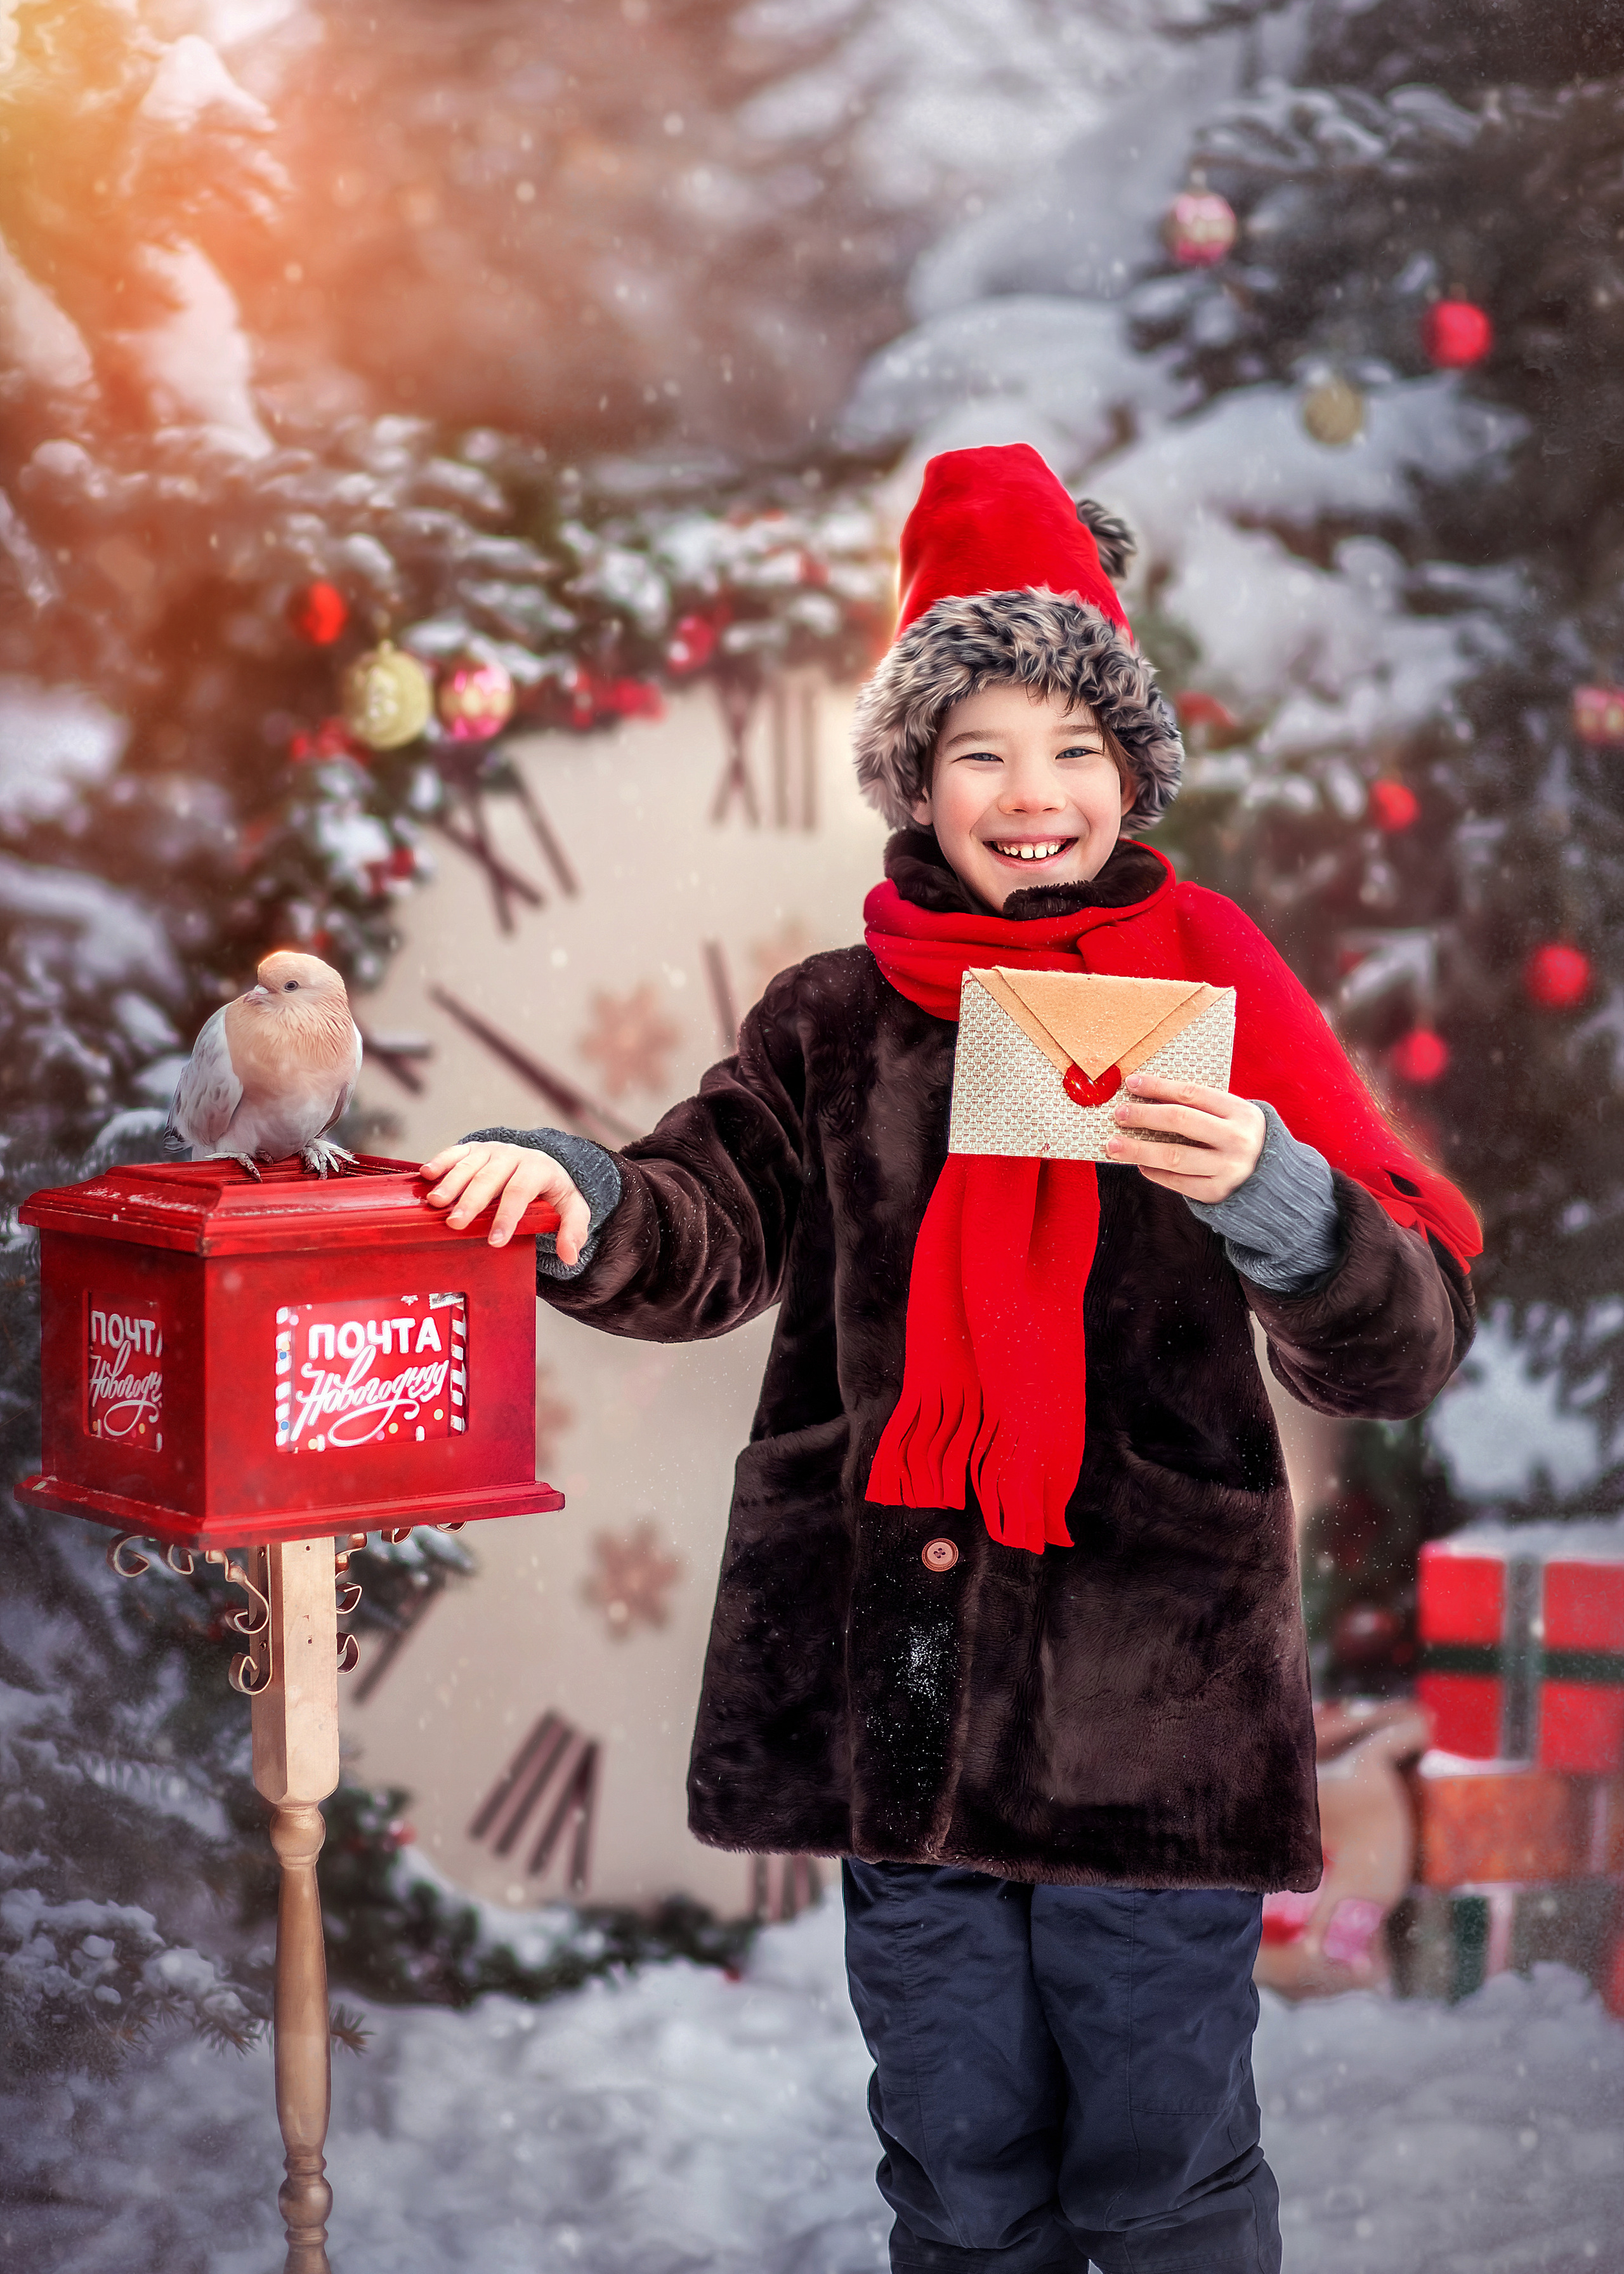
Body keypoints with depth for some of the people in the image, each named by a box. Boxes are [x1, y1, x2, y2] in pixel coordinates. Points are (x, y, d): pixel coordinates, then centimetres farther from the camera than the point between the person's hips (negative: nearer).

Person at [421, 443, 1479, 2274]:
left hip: (1156, 1690, -2)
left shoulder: (1216, 1000, -1)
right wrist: (584, 1205, -27)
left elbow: (1403, 1349, -7)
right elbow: (712, 1225, -5)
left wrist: (1265, 1196, -27)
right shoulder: (837, 1023, 7)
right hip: (902, 1686, 2)